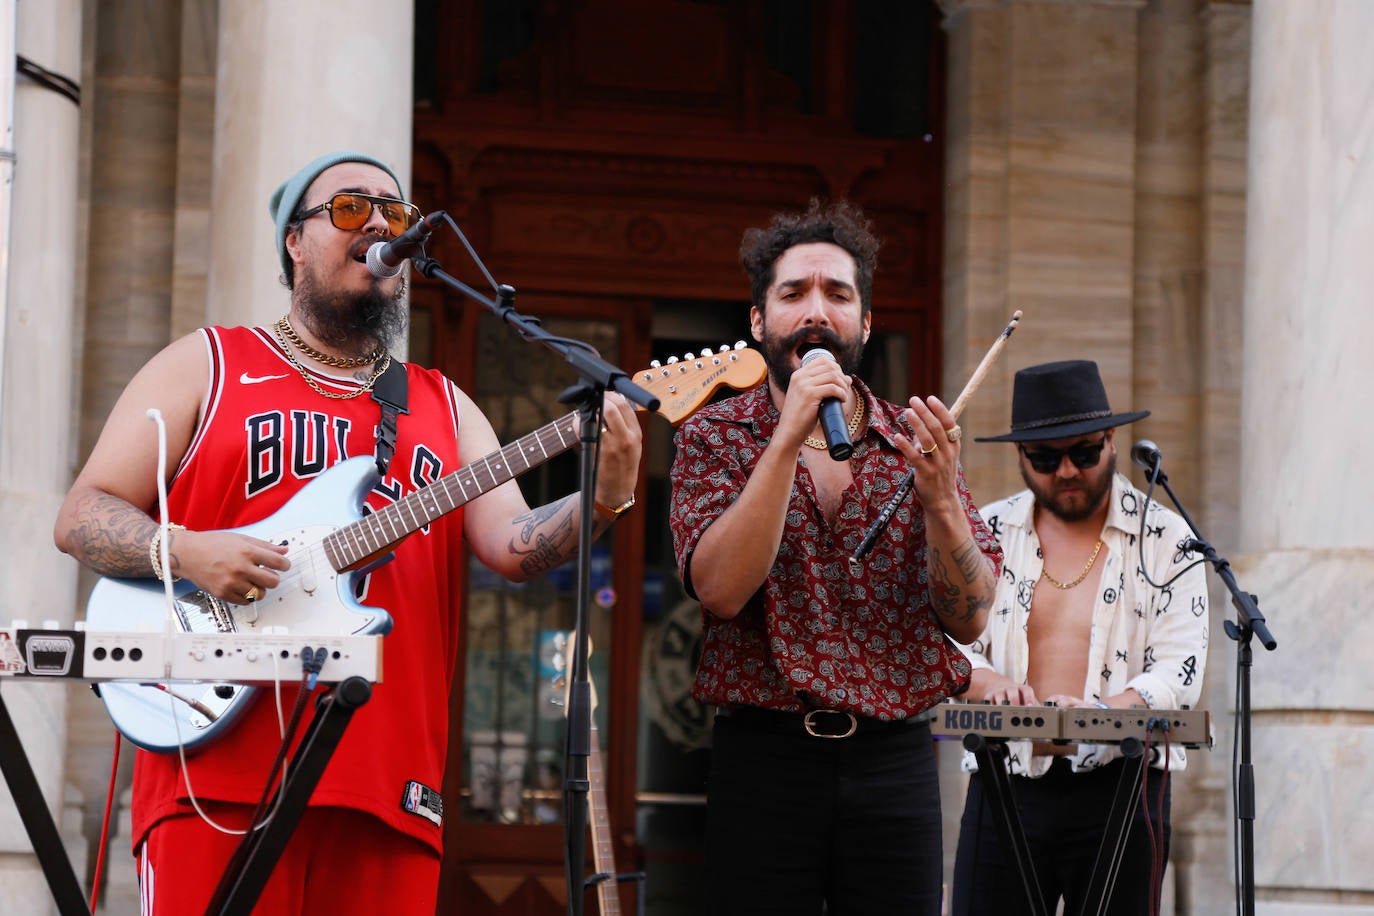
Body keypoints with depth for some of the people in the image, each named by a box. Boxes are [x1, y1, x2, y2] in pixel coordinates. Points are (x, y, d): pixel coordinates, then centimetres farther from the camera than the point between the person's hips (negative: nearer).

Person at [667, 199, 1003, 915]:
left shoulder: (914, 441, 9)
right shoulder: (716, 436, 3)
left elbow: (970, 618, 1)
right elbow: (721, 587, -14)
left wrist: (938, 497, -16)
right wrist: (788, 438, -19)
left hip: (893, 757, 2)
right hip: (763, 756, -2)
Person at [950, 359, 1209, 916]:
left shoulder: (1165, 540, 3)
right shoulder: (988, 532, 11)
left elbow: (1178, 671, -6)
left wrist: (1102, 712, -25)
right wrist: (987, 682, -17)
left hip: (1120, 787, -2)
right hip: (1005, 786, 2)